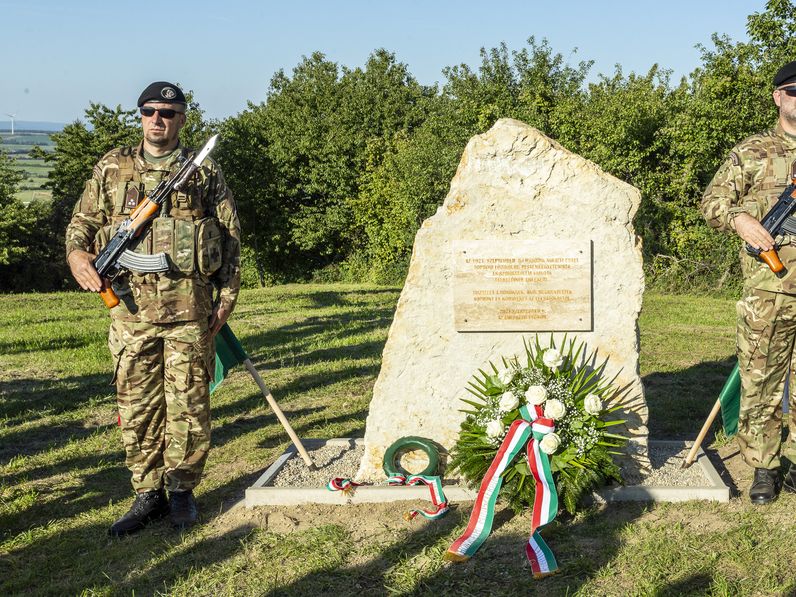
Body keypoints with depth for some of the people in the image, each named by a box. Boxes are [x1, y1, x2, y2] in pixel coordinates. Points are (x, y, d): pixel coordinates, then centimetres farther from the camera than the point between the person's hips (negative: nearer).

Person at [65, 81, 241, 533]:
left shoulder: (205, 172, 7)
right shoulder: (112, 169, 11)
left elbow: (231, 237, 7)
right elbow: (82, 221, 15)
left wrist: (227, 296, 1)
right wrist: (77, 253, -8)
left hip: (189, 307, -2)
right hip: (131, 306, 2)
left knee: (188, 403, 3)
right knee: (137, 405, 6)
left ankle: (182, 489, 18)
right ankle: (148, 493, 18)